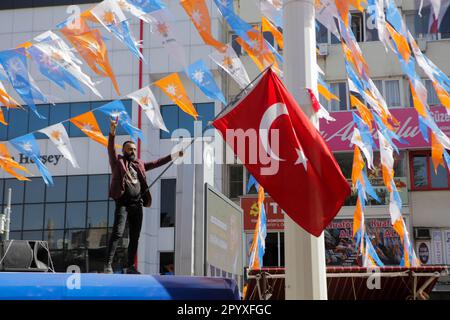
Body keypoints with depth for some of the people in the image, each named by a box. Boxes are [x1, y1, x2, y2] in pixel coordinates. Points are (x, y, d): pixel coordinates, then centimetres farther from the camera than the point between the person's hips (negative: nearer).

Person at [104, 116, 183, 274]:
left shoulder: (139, 164, 22)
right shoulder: (117, 161, 7)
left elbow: (155, 163, 30)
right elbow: (110, 148, -8)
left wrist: (174, 156, 31)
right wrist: (112, 131, -25)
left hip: (137, 205, 6)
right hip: (123, 203, -6)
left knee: (135, 237, 8)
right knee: (117, 233, -17)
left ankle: (130, 266, 16)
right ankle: (108, 265, -17)